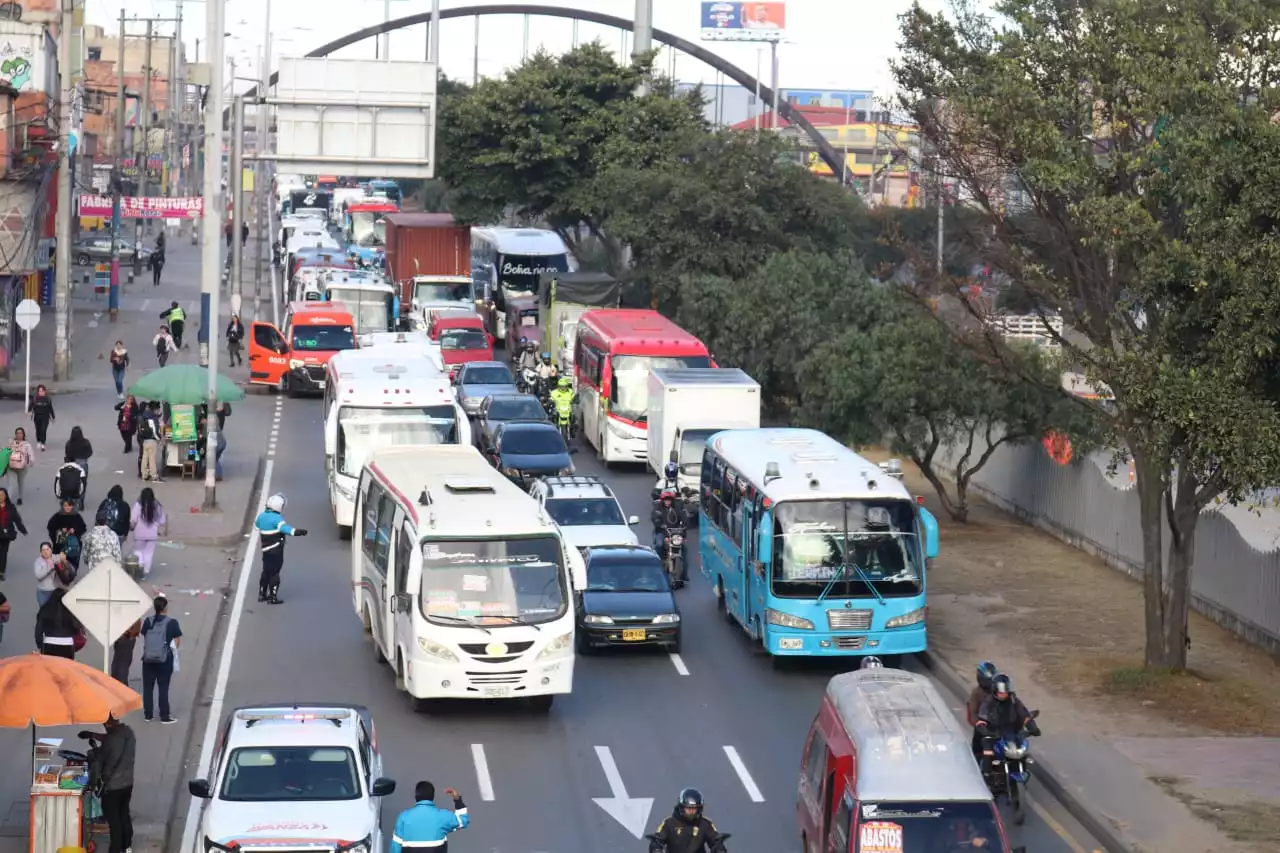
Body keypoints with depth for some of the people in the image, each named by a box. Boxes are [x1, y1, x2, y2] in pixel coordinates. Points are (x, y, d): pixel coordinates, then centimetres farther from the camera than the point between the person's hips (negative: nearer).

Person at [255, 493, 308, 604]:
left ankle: (262, 594, 27)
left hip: (266, 549, 8)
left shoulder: (262, 516, 8)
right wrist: (297, 532, -50)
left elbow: (257, 525, 29)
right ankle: (272, 597, 1)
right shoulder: (276, 518, -19)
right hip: (276, 550, -8)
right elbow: (284, 527, -37)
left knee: (266, 572, 20)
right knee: (274, 573, -1)